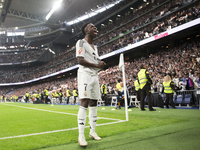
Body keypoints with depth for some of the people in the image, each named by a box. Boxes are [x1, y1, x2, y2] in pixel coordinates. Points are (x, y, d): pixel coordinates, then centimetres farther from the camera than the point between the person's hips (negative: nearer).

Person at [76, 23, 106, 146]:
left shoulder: (95, 47, 23)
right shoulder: (81, 42, -2)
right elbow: (80, 60, -14)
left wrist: (101, 65, 2)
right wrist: (96, 65, -11)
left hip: (95, 75, 8)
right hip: (85, 75, -8)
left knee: (94, 104, 9)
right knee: (84, 104, -14)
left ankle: (93, 131, 19)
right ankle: (81, 135, -10)